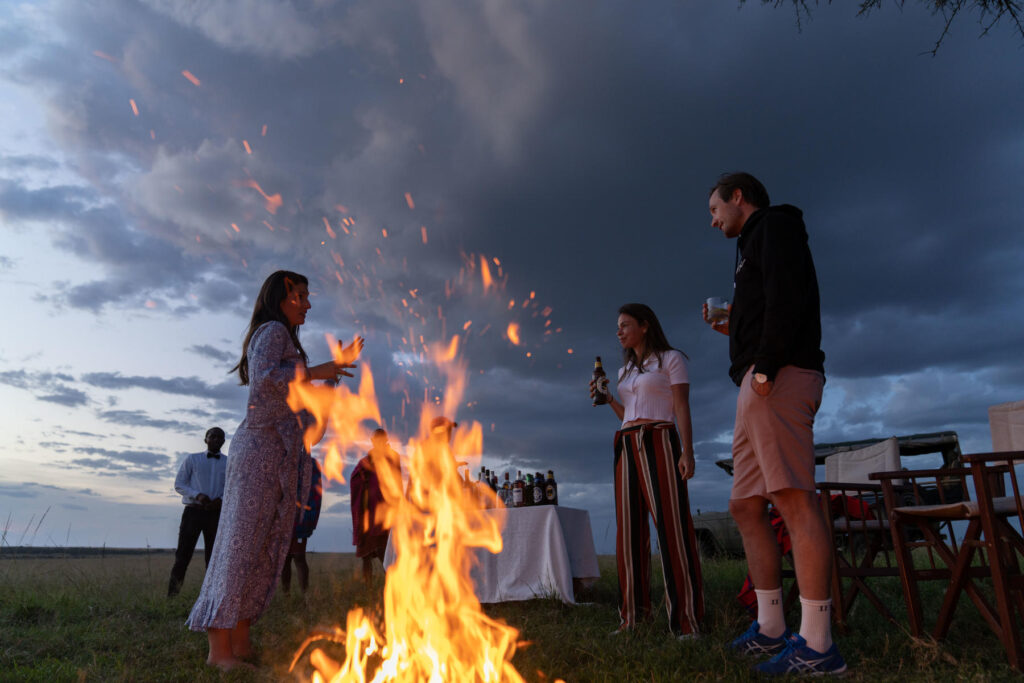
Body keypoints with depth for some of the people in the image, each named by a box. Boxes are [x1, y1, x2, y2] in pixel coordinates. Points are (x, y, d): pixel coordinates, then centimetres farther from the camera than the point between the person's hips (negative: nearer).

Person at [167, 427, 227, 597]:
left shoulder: (230, 463, 9)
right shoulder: (192, 459, 7)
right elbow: (178, 484, 4)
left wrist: (220, 500, -13)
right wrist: (197, 495, -14)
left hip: (216, 513, 1)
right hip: (193, 511, -1)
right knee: (183, 554, -1)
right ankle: (172, 595, 9)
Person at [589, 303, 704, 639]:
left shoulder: (671, 359, 5)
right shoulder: (625, 371, 24)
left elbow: (682, 408, -4)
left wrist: (687, 451, -14)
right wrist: (607, 398, 11)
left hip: (659, 443, -6)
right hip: (627, 447, 7)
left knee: (671, 527, -11)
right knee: (629, 531, 2)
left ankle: (687, 620, -9)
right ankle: (633, 615, 6)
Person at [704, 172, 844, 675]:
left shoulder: (774, 225, 5)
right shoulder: (753, 248, 31)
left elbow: (786, 295, -13)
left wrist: (764, 365, -19)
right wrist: (733, 329, 21)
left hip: (778, 378, -10)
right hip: (759, 387, 10)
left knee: (793, 499, -14)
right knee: (745, 506, 8)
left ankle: (816, 644, -11)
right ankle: (771, 629, 13)